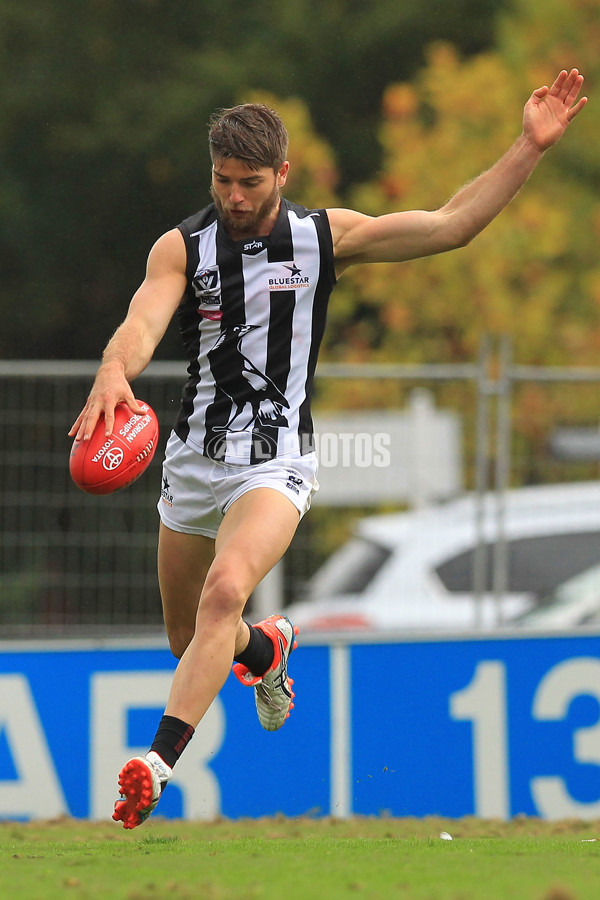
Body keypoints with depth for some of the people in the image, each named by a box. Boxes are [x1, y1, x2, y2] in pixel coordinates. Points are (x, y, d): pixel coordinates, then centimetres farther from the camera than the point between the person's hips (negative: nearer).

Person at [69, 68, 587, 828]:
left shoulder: (326, 235, -1)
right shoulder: (183, 247, -3)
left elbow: (451, 225, -1)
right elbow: (142, 322, -20)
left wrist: (530, 148, -9)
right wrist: (114, 373, -44)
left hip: (275, 462, -3)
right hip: (194, 456, 3)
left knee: (224, 591, -30)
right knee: (187, 639, 16)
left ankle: (157, 764, -33)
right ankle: (267, 649, 53)